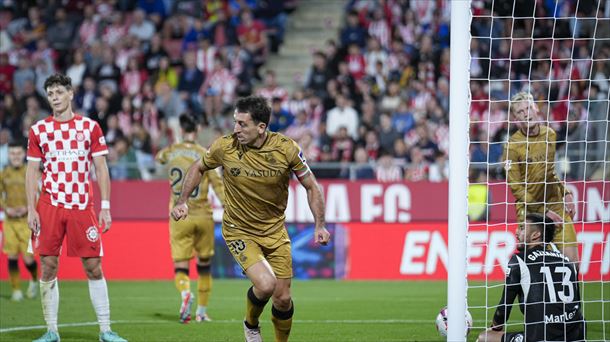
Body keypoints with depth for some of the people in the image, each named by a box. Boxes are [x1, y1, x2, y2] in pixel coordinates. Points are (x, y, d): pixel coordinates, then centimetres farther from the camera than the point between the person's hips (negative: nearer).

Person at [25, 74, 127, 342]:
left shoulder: (90, 127, 5)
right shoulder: (39, 130, 7)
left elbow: (101, 169, 5)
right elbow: (32, 172, 7)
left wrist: (105, 207, -2)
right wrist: (31, 209, -2)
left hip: (82, 206, -1)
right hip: (49, 206, 1)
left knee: (94, 267, -2)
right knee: (48, 267, -1)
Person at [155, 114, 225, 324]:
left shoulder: (171, 152, 3)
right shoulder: (205, 155, -4)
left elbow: (159, 157, 28)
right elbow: (218, 185, -8)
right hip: (203, 216, 0)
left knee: (180, 266, -1)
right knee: (204, 264, 17)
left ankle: (185, 293, -34)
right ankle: (202, 311, 23)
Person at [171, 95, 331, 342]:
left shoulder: (286, 148, -15)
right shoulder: (224, 147, -16)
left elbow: (311, 186, -2)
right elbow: (199, 168, 6)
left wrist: (319, 225, -10)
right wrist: (182, 201, -3)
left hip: (275, 230, 2)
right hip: (239, 231, -2)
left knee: (282, 299, 1)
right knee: (266, 284, -23)